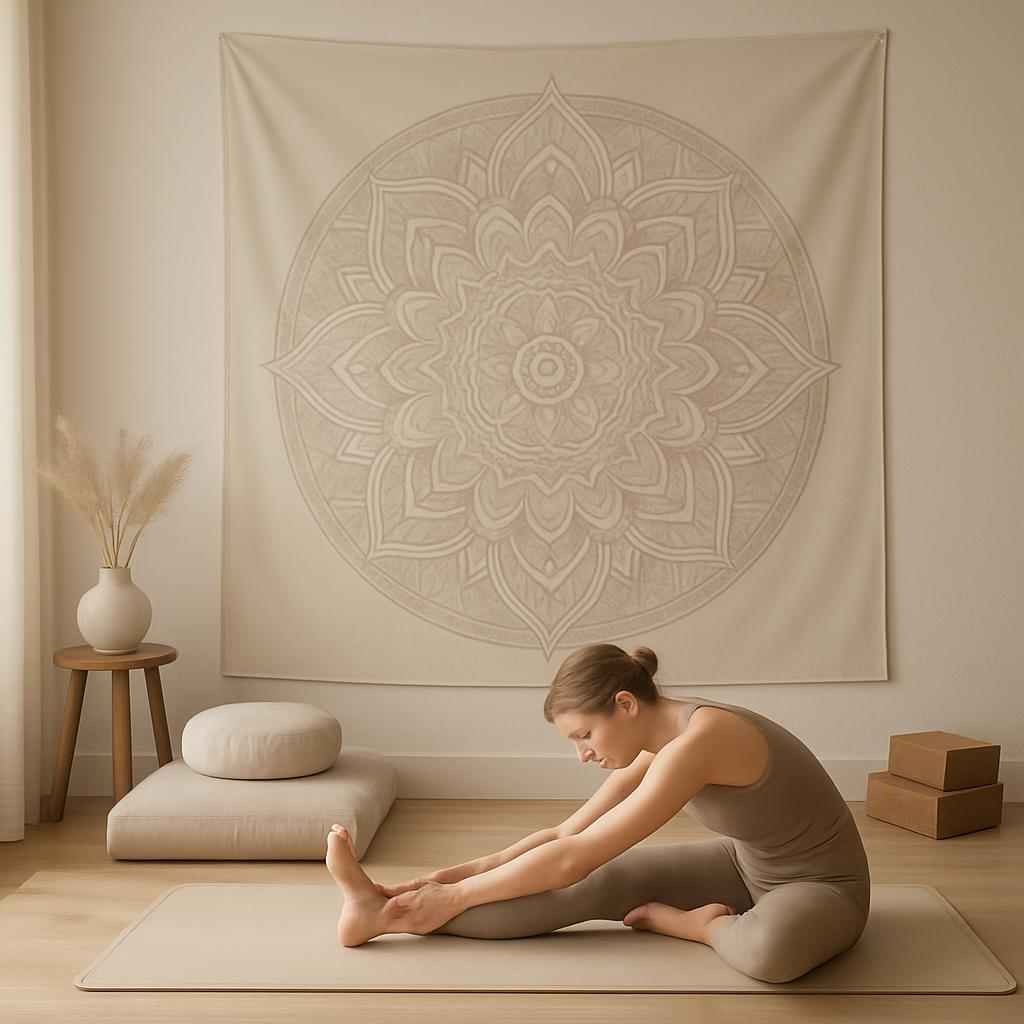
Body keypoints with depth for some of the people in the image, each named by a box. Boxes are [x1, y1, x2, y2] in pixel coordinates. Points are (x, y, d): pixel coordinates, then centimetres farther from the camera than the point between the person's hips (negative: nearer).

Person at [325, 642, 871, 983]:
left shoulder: (695, 743, -34)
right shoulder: (659, 743, -6)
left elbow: (570, 860, -31)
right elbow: (565, 835, 0)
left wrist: (456, 896, -22)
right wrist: (459, 873, -8)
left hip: (821, 887, -7)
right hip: (750, 863, 7)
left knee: (769, 950, -43)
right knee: (596, 883, -9)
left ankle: (690, 922, -11)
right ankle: (389, 914, -10)